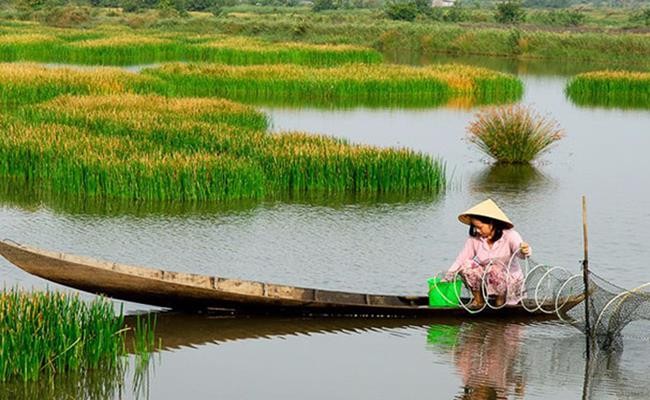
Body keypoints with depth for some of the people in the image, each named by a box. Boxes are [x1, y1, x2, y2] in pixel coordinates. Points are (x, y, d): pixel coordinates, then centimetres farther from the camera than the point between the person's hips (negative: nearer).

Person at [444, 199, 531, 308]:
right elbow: (461, 259, -3)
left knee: (495, 268, -34)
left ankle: (501, 298, -4)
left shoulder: (509, 235, -18)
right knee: (466, 265, -19)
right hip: (485, 281, 4)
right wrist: (447, 277, -10)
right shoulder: (474, 238, -7)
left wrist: (524, 251, -61)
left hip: (510, 282, -4)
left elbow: (519, 252, -36)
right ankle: (478, 299, 1)